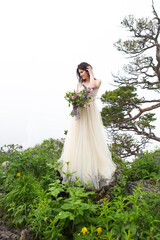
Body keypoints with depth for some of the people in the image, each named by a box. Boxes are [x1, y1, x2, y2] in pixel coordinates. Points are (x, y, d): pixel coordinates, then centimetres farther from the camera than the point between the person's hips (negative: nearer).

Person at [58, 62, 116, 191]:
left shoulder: (97, 81, 7)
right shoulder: (80, 83, 18)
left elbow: (92, 85, -16)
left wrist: (91, 73, -2)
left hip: (91, 113, -3)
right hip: (80, 113, 4)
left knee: (91, 140, -4)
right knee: (77, 141, 1)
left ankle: (92, 169, 8)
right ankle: (77, 170, 10)